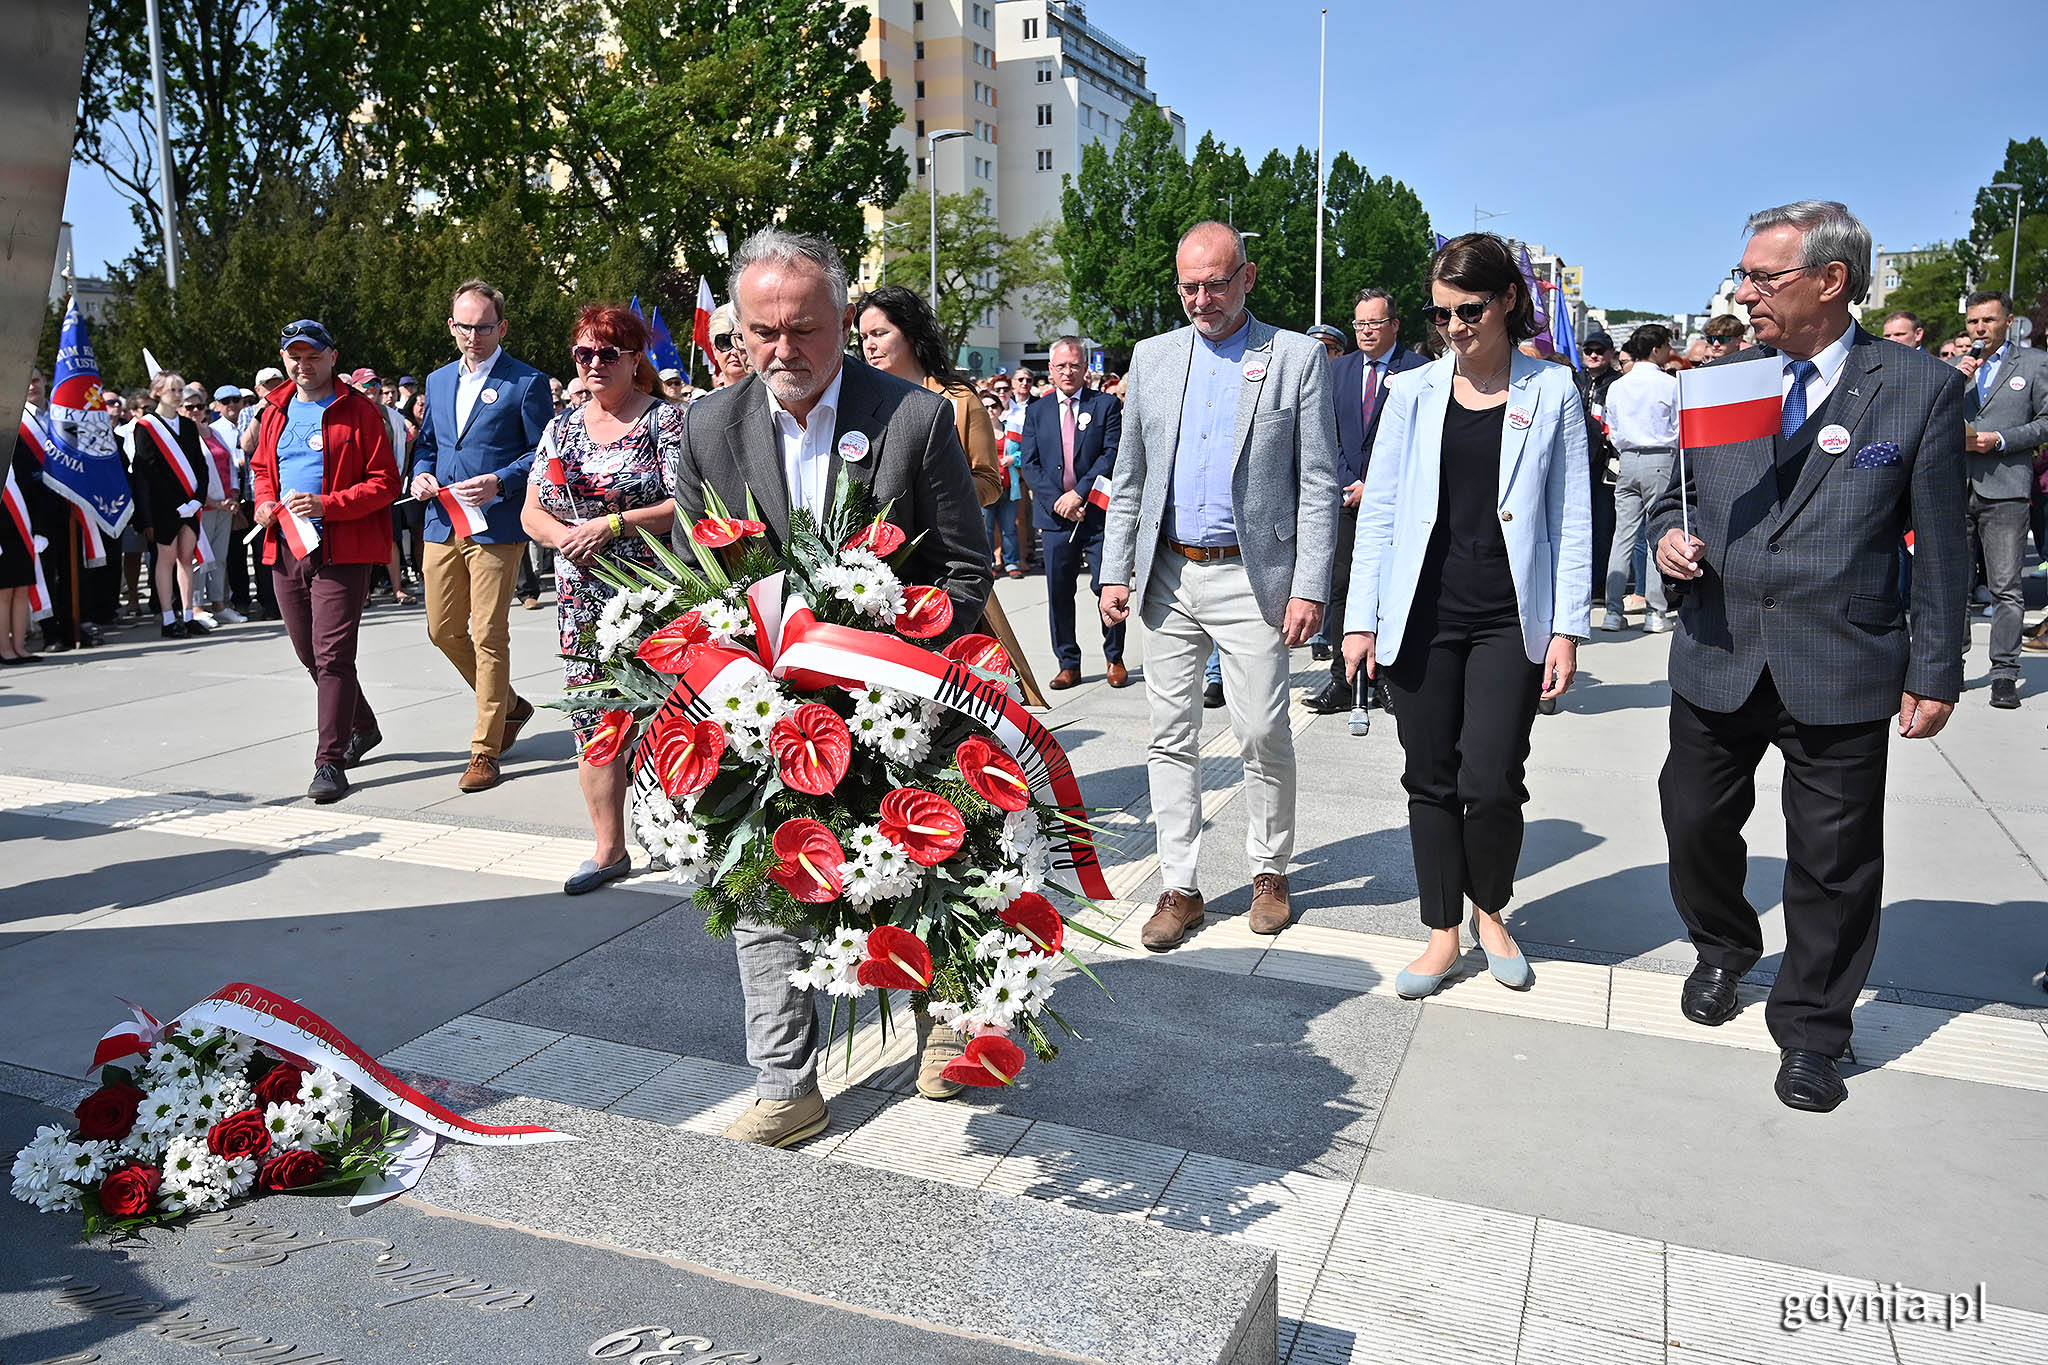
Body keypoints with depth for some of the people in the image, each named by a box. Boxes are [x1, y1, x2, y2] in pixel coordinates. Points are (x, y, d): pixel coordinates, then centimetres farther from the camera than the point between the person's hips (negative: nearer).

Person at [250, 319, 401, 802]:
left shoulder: (359, 411, -4)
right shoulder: (274, 411, 14)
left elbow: (385, 482, -8)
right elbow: (261, 467, 27)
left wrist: (328, 504, -19)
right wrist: (264, 502, 6)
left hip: (342, 550, -7)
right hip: (285, 548, 7)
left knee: (332, 653, -11)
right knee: (309, 652, 15)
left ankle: (330, 762, -7)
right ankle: (362, 727, 35)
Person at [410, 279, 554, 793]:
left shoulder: (527, 383, -3)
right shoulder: (438, 381, 17)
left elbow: (543, 453, -5)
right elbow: (426, 444, 25)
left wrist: (500, 482, -19)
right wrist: (421, 474, 3)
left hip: (497, 526, -7)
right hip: (442, 525, 7)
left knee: (488, 636, -4)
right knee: (443, 630, 10)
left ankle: (485, 750, 6)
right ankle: (508, 705, 32)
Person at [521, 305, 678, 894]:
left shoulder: (665, 419, -2)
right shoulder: (562, 426, 15)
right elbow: (531, 512, 15)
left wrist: (612, 524, -16)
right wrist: (562, 534, -7)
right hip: (583, 600, 5)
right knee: (592, 720, 6)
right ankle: (609, 849, 16)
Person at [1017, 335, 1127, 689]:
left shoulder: (1106, 404, 4)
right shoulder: (1036, 411, 11)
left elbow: (1112, 455, -5)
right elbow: (1028, 463, 4)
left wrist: (1079, 494, -14)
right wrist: (1058, 501, -9)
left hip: (1098, 513, -2)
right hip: (1055, 514, 3)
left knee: (1107, 588, -1)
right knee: (1059, 593, 6)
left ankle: (1114, 659, 16)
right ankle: (1068, 664, 17)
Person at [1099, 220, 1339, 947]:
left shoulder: (1297, 357, 0)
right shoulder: (1153, 357, 11)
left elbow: (1319, 484, -3)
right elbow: (1128, 478, 13)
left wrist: (1310, 587, -10)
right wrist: (1115, 572, 6)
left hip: (1251, 577, -3)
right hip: (1167, 577, 4)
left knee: (1263, 735, 0)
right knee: (1172, 736, 6)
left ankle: (1270, 872, 21)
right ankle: (1179, 887, 16)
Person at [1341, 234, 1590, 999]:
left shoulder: (1551, 392, 3)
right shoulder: (1413, 392, 6)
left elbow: (1571, 518, 3)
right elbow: (1379, 511, 6)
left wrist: (1568, 628, -3)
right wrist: (1361, 618, 0)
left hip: (1509, 620, -1)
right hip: (1422, 617, 2)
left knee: (1490, 783, -6)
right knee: (1430, 780, 6)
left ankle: (1490, 912, 22)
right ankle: (1443, 932, 22)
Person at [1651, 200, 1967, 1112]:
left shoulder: (1921, 389, -4)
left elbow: (1939, 547, -2)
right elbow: (1675, 494, 16)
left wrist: (1935, 672, -3)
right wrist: (1669, 536, -7)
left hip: (1842, 671, -3)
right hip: (1718, 660, 3)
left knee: (1833, 862, 6)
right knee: (1695, 825, 13)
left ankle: (1809, 1030, 25)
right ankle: (1724, 951, 42)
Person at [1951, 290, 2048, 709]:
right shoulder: (1958, 366, 16)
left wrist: (2001, 440, -11)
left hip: (2005, 489, -3)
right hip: (1956, 485, 4)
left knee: (2006, 588, -3)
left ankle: (2005, 674, 0)